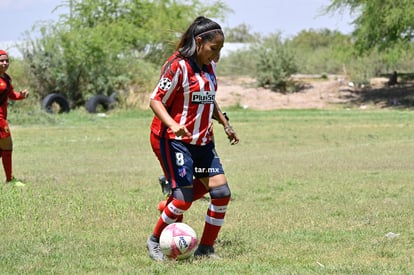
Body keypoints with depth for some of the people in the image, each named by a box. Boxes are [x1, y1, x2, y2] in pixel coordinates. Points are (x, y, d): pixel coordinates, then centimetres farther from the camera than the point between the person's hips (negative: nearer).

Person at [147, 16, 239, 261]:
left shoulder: (210, 67, 9)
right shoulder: (178, 66, -15)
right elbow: (156, 101, -15)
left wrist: (226, 124, 16)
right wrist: (173, 125, -30)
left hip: (203, 142, 8)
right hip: (178, 141, -8)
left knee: (221, 192, -3)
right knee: (184, 199, -11)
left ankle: (206, 249, 9)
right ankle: (155, 241, 13)